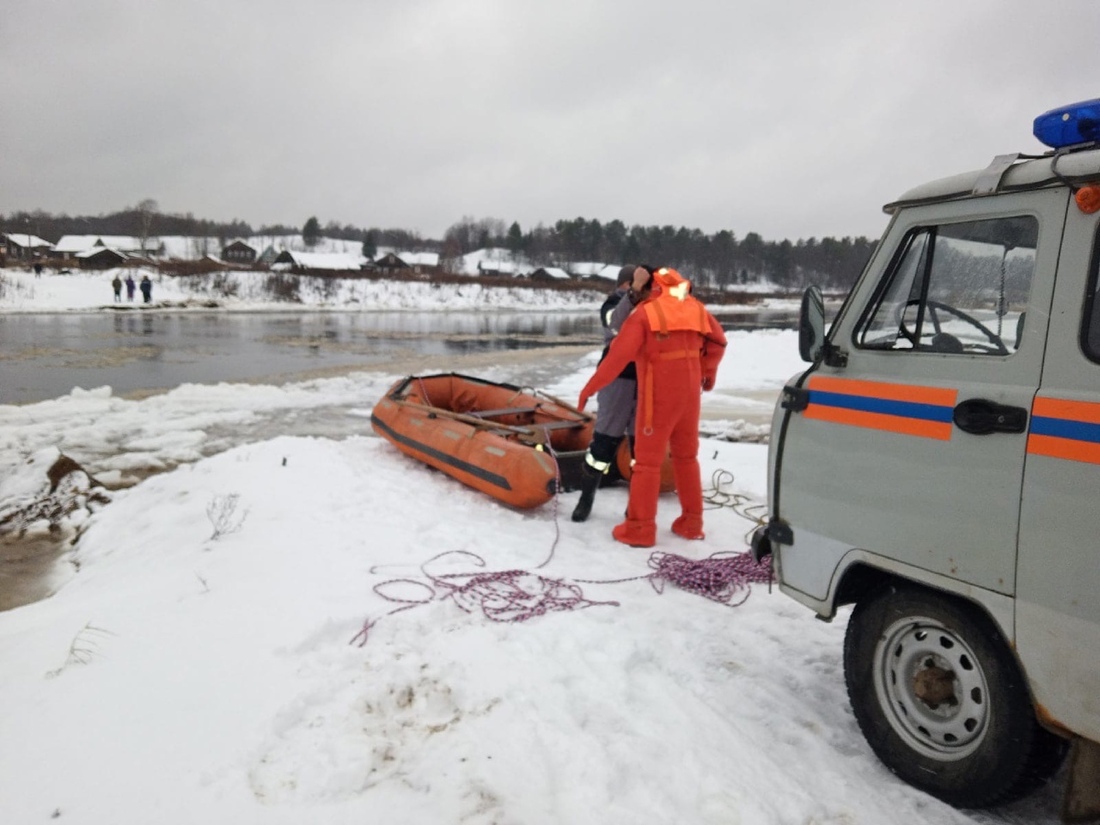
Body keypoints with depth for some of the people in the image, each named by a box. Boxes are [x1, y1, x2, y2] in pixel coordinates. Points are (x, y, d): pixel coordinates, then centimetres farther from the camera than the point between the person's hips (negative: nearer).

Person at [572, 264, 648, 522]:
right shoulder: (612, 306, -3)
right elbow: (617, 325, -27)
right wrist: (633, 292, -42)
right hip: (618, 380, -3)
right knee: (604, 441, 1)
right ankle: (586, 497, 17)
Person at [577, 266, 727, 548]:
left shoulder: (645, 313, -11)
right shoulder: (695, 308, 6)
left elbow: (618, 356, -16)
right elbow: (718, 341, 12)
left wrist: (589, 388, -11)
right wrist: (707, 373, 24)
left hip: (659, 396, -5)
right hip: (689, 393, 6)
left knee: (648, 460, 1)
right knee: (686, 456, 16)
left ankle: (640, 528, 3)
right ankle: (691, 523, 21)